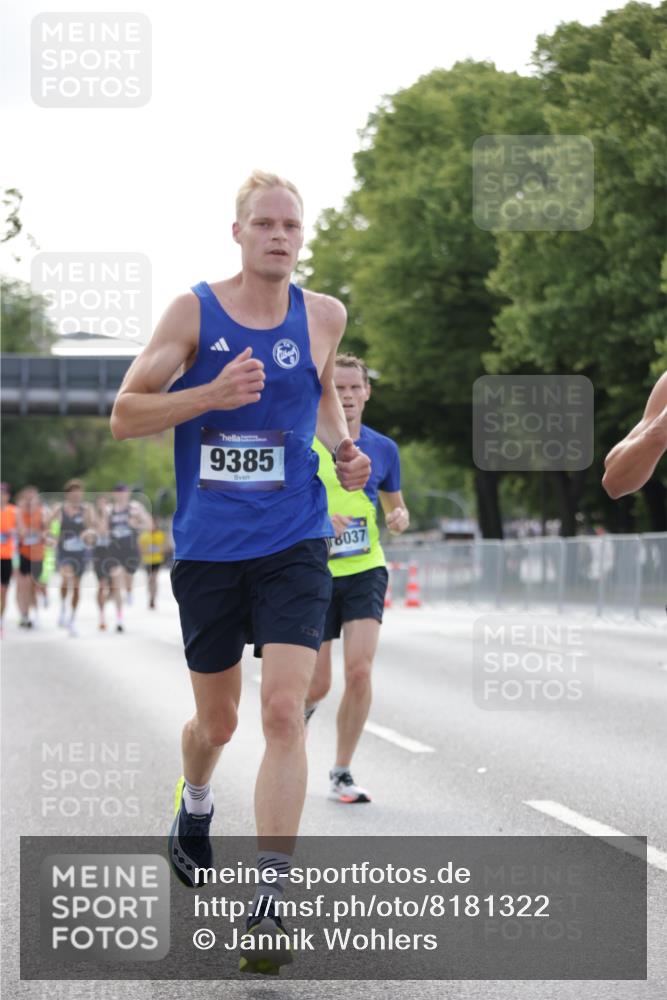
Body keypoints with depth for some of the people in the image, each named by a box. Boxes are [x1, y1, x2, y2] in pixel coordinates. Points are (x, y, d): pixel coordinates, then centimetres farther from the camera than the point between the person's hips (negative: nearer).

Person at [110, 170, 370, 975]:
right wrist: (211, 394, -20)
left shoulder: (322, 316, 3)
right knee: (216, 719, 14)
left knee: (284, 711, -15)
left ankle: (269, 901, -13)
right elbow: (124, 414, -5)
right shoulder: (193, 312, -4)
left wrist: (342, 448, 5)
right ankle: (194, 806, 49)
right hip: (207, 546, 0)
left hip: (293, 545, 0)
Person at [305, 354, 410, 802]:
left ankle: (342, 774, -1)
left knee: (360, 670, -15)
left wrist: (400, 518, -6)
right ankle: (300, 709, 39)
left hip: (364, 571, 1)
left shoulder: (383, 449, 5)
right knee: (318, 684, 0)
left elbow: (396, 506, 18)